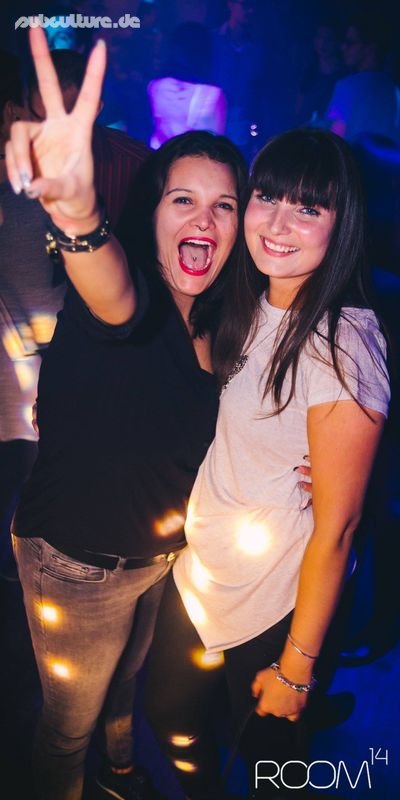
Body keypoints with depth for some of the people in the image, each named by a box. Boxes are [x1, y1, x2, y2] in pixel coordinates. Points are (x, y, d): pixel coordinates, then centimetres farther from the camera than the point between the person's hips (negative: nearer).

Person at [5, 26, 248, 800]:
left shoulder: (209, 316, -7)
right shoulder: (124, 291, -28)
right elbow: (114, 300, -55)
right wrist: (77, 214, -76)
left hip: (159, 552, 7)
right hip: (76, 563, -6)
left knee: (127, 680, 33)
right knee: (70, 720, 19)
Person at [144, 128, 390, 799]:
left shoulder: (343, 342, -27)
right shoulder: (252, 306, -3)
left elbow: (337, 522, -21)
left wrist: (297, 665, -13)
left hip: (278, 601, -7)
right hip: (202, 567, 7)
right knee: (169, 715, 26)